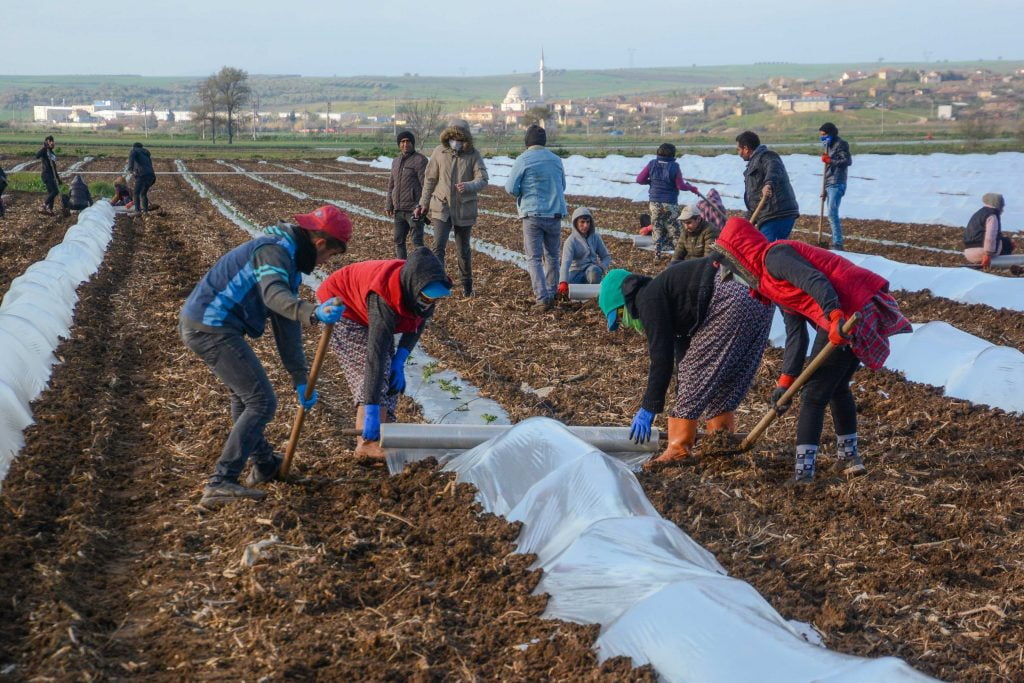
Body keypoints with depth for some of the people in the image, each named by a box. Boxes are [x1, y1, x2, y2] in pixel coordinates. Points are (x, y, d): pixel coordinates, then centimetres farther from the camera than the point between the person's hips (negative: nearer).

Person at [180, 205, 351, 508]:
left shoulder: (288, 258, 17)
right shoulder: (275, 251, -15)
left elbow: (286, 323, 18)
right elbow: (274, 295, -37)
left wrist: (300, 380, 17)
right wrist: (313, 313, -56)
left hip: (197, 324, 11)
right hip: (213, 329, -11)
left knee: (243, 394, 26)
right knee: (261, 403, -9)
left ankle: (264, 465, 43)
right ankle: (221, 483, -12)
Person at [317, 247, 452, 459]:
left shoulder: (425, 288, -22)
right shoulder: (384, 299, -43)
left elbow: (418, 323, -2)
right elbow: (376, 354, -46)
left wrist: (399, 361, -17)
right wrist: (371, 412, -49)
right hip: (340, 310, -8)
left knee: (390, 372, 2)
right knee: (372, 370, -19)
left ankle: (385, 434, 6)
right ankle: (368, 442, -20)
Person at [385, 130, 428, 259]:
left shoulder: (420, 160, -8)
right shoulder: (396, 161, 16)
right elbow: (391, 185, 22)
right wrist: (388, 205, 15)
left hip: (414, 210, -8)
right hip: (398, 210, 8)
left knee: (417, 241, -8)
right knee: (398, 241, 11)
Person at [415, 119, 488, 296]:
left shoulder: (474, 155, -6)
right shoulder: (439, 152, -2)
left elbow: (483, 180, -15)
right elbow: (430, 179, 7)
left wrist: (468, 186, -36)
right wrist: (424, 203, 11)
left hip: (464, 209, 0)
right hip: (441, 208, 0)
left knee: (464, 249, 12)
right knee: (438, 246, -13)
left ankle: (467, 285, 30)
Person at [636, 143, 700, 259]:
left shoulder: (652, 164, -4)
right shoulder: (674, 166, -12)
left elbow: (640, 179, -1)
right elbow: (681, 185, -9)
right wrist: (692, 188, 8)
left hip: (655, 202, 3)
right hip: (670, 203, -3)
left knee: (657, 228, 11)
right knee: (674, 228, 7)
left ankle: (657, 252, 7)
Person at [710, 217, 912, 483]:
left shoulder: (773, 256, -5)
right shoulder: (772, 285, 24)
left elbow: (814, 280, -22)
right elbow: (795, 335, 19)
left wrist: (834, 315, -36)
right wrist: (786, 379, 14)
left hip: (846, 319, -10)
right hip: (867, 313, 10)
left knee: (813, 395, -2)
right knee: (837, 388, 26)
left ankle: (804, 468, -1)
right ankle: (848, 453, 39)